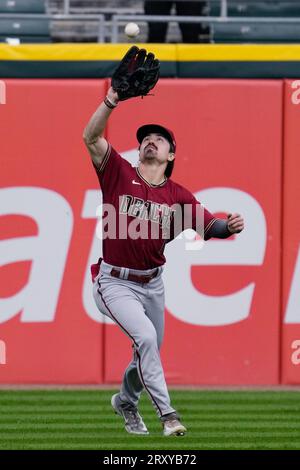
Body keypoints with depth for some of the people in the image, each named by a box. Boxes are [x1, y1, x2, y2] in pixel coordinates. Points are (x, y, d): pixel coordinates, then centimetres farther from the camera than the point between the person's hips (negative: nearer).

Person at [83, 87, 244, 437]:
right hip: (115, 282, -4)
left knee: (148, 351, 18)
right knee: (145, 336, -24)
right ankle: (166, 413, -15)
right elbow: (91, 137, -20)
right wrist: (112, 100, -32)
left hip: (152, 283, 5)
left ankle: (125, 401, 49)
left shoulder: (177, 195, -3)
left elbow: (208, 226, -13)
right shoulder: (120, 174, -9)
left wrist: (228, 226, -36)